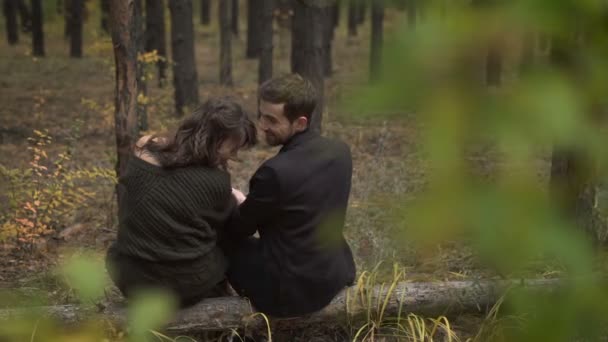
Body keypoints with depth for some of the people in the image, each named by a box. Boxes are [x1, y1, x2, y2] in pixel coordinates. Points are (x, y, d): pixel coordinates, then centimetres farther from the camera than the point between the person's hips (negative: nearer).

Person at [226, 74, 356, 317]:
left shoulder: (276, 171, -27)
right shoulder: (340, 151, -5)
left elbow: (239, 229, -9)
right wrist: (249, 203, 17)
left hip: (292, 290, -7)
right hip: (338, 273, 7)